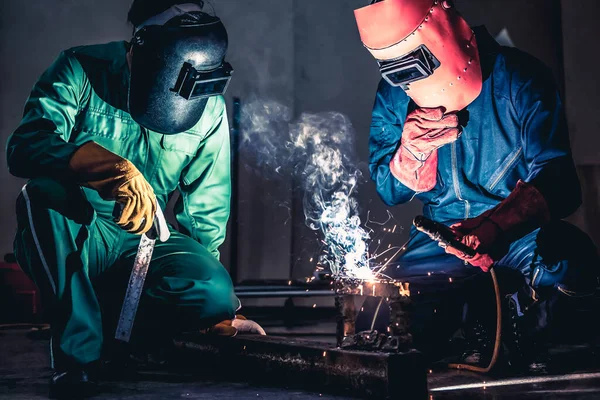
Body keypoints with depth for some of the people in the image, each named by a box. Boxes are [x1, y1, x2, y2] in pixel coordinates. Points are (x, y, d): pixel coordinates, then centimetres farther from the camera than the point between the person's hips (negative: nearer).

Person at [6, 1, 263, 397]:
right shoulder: (83, 70, -12)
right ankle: (78, 353, -21)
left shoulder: (210, 110, -4)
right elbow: (25, 146, -29)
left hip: (144, 244, 2)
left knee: (216, 293, -27)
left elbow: (206, 212, 5)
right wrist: (115, 170, -46)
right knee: (43, 193, -34)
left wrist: (216, 307, 8)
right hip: (67, 242, -1)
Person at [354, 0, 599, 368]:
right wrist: (412, 151, -22)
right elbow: (390, 192, 2)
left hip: (519, 229, -3)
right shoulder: (393, 95, -4)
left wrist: (498, 226, -39)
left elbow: (555, 179, -19)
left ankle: (523, 310, -1)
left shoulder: (521, 81, -15)